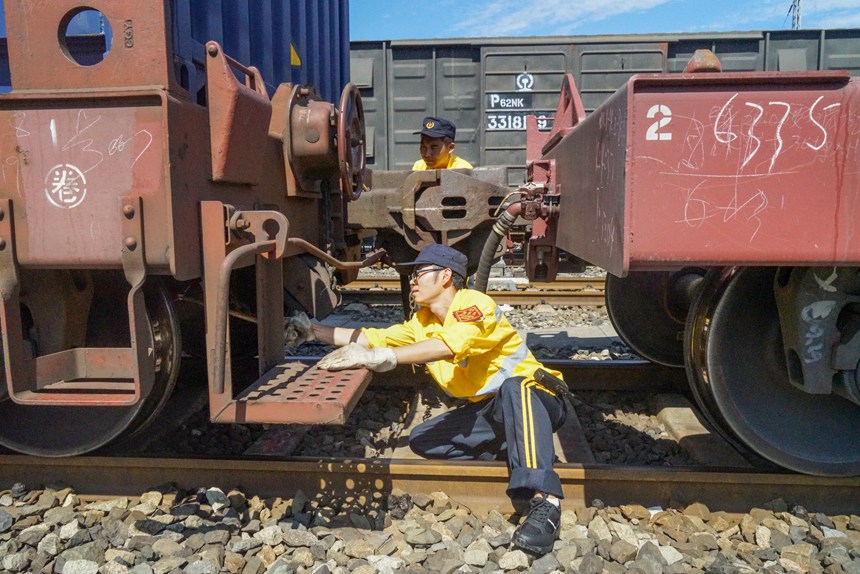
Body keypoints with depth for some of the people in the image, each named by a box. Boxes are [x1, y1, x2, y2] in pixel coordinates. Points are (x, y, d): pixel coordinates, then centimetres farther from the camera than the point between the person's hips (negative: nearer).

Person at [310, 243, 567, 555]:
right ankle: (525, 450, -4)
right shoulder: (422, 322, 7)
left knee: (513, 387, -41)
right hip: (486, 410, 8)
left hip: (533, 398, -8)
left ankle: (544, 500, -47)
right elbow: (370, 338, 7)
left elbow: (449, 345, -39)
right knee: (421, 439, -4)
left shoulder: (475, 304, -20)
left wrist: (377, 357, -44)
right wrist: (312, 329, 2)